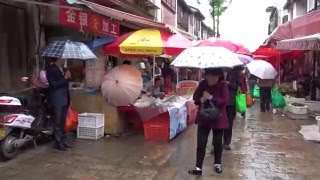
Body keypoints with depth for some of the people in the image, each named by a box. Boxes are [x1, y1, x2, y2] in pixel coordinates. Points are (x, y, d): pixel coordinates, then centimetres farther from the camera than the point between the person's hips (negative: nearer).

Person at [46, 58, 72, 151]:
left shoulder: (64, 69, 11)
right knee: (57, 122, 0)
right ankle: (58, 142, 8)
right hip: (57, 100, -7)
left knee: (63, 122, 14)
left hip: (65, 99, 7)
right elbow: (53, 85, -19)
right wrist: (65, 78, -19)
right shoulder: (51, 69, -9)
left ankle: (63, 140, 23)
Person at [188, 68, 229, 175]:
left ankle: (217, 164, 35)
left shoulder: (223, 85, -11)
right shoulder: (203, 83, -3)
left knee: (217, 142, 13)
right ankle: (198, 167, 10)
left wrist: (211, 98, -26)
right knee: (201, 143, 1)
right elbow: (195, 96, 1)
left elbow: (225, 101, -19)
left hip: (218, 118, -2)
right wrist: (201, 99, -20)